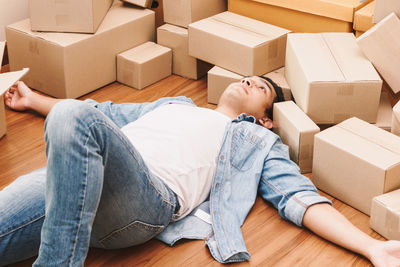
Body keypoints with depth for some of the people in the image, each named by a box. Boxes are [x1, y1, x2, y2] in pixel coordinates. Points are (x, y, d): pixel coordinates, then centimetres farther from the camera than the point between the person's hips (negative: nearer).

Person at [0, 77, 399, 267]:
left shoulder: (259, 141, 27)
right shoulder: (174, 104, 41)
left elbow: (299, 198, 13)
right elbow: (106, 113, 48)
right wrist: (34, 99, 54)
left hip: (149, 192, -5)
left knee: (73, 117, -36)